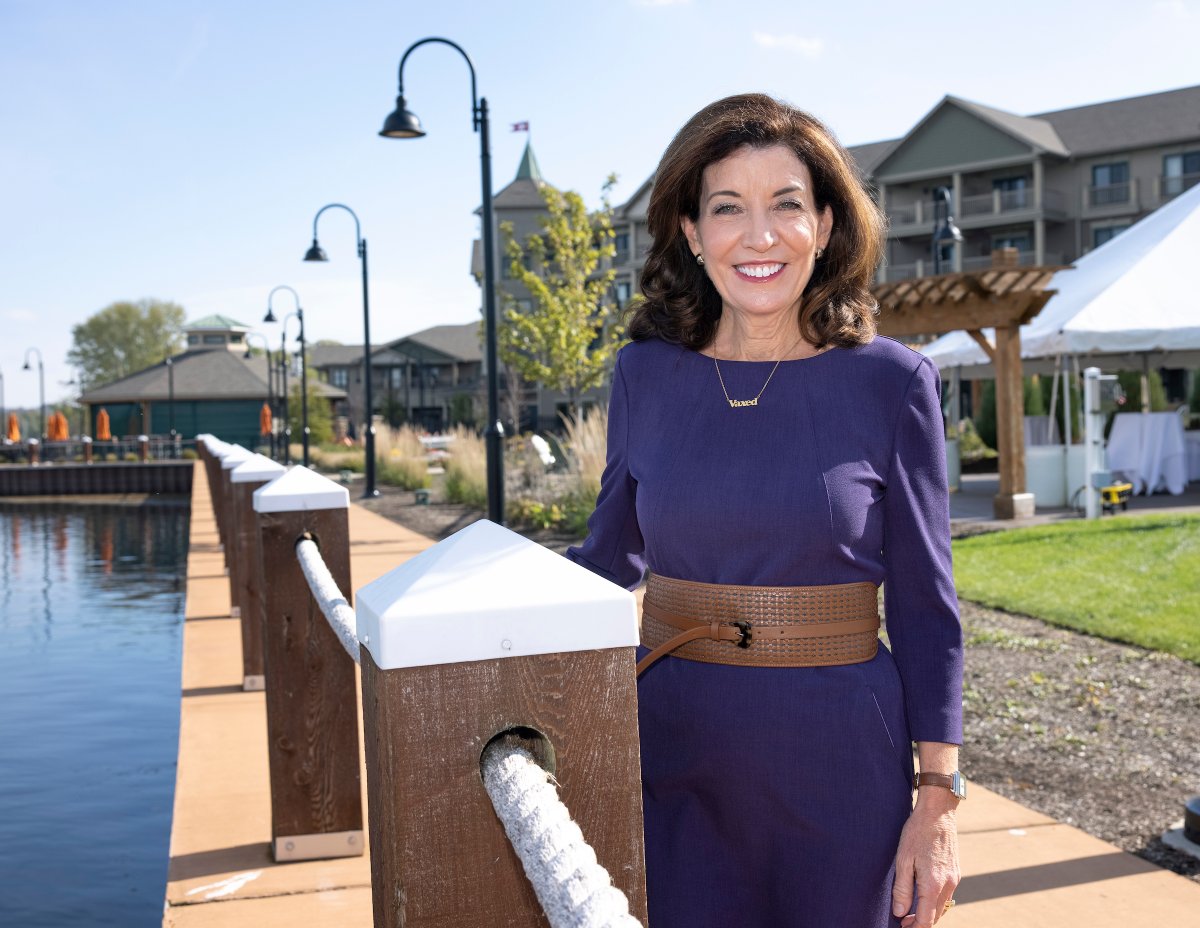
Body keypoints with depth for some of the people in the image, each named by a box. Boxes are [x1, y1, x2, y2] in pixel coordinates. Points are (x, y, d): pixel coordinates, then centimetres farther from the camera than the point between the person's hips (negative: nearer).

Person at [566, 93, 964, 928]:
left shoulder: (891, 382, -6)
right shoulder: (646, 374, -1)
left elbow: (925, 608, -3)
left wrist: (938, 803, -6)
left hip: (837, 765, -1)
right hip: (671, 759, 2)